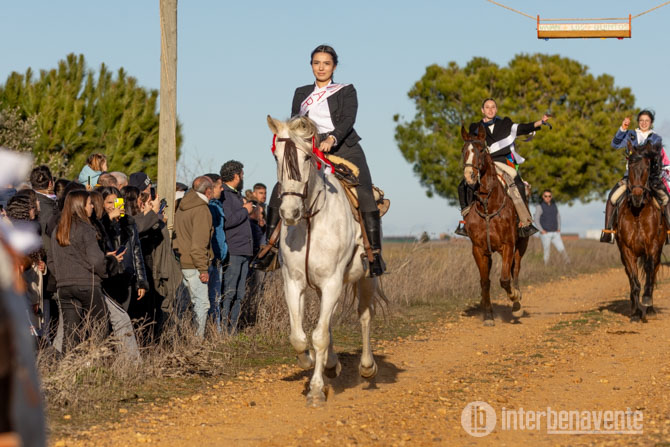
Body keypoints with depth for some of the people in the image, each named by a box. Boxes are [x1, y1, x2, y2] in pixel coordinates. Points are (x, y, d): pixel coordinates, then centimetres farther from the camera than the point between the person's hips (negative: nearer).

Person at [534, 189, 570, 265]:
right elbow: (536, 219, -7)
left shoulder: (554, 205, 10)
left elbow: (558, 217, 21)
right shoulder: (540, 206, -5)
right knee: (547, 252, -3)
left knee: (562, 249, -7)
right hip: (545, 233, -4)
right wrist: (541, 230, -15)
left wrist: (559, 228, 10)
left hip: (555, 233, 4)